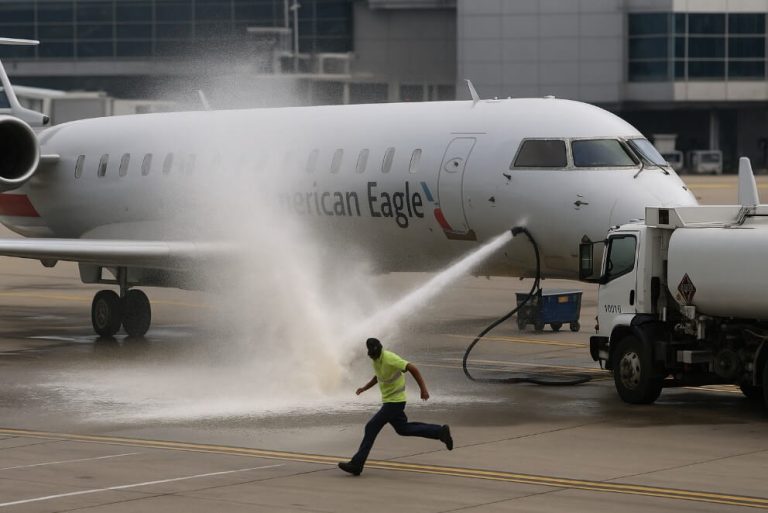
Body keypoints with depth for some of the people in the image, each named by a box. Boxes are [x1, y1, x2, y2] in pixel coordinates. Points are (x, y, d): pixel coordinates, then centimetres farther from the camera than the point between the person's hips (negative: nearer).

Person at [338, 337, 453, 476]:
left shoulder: (389, 359, -25)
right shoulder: (376, 359, 3)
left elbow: (412, 368, -26)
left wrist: (423, 389, -28)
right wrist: (364, 388, 13)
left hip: (394, 402, -10)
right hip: (388, 400, 10)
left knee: (371, 428, -8)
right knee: (402, 429, 20)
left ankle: (357, 464, -4)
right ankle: (440, 432, 25)